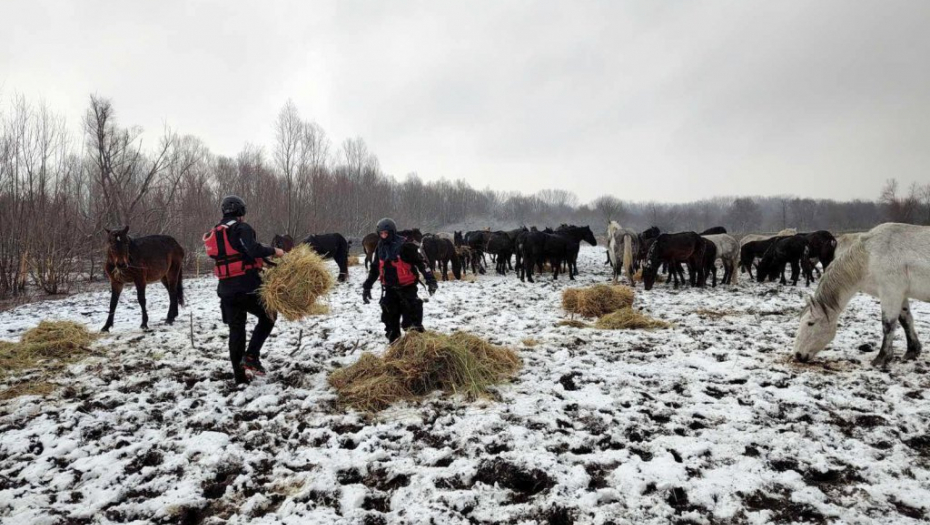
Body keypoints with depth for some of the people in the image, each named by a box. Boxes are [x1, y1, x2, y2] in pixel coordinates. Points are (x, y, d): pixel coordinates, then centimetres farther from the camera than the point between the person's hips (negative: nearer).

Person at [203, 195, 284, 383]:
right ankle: (251, 356, -2)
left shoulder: (215, 234, 17)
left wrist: (260, 261, 20)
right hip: (247, 286, -7)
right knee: (267, 318, 13)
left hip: (226, 289, 7)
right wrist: (273, 251, -9)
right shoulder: (241, 228, -8)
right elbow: (253, 250, -24)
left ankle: (240, 375, 14)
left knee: (236, 330, 11)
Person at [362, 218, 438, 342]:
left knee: (411, 314, -9)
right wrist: (367, 286, 18)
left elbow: (420, 262, -14)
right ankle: (394, 341, 17)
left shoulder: (404, 245, -13)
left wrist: (430, 280, -20)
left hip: (407, 286, -6)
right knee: (389, 316, 6)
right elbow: (375, 268, 18)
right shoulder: (380, 248, 7)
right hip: (389, 287, 6)